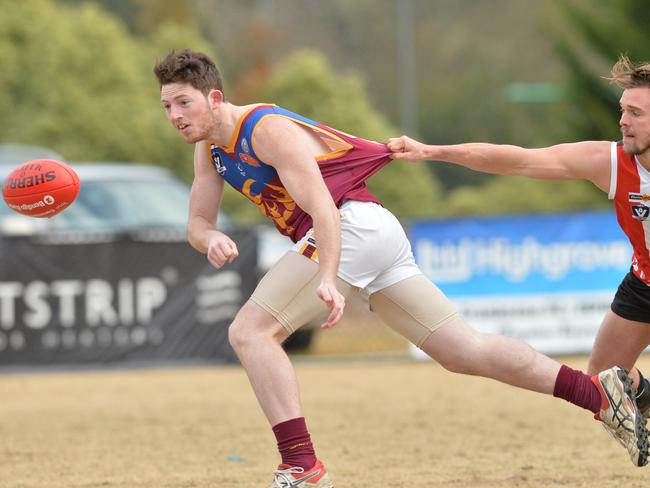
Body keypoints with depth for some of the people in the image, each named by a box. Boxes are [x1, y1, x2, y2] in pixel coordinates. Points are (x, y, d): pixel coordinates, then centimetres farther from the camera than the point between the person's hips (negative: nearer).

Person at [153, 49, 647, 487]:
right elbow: (198, 221, 18)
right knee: (464, 351, 8)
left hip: (355, 225, -10)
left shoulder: (265, 128, -13)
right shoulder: (210, 148, 15)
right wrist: (212, 238, -8)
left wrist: (327, 280, -37)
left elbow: (323, 206, -23)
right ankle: (600, 390, 8)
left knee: (250, 332, -15)